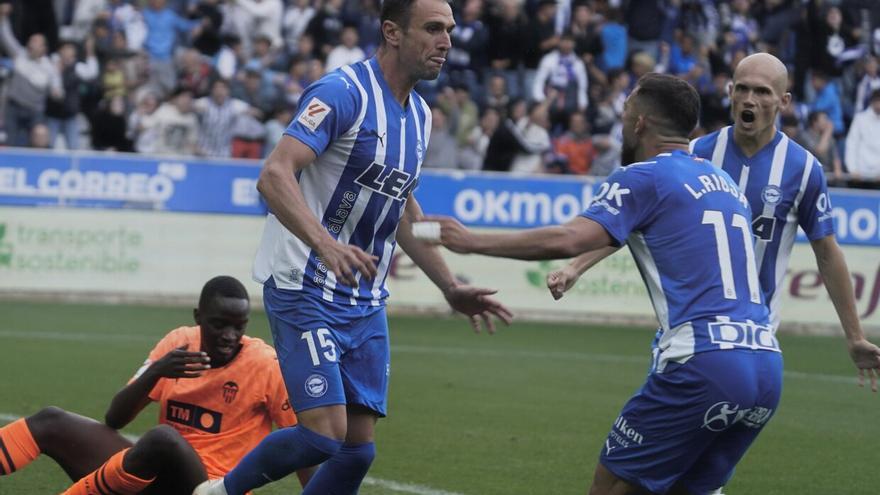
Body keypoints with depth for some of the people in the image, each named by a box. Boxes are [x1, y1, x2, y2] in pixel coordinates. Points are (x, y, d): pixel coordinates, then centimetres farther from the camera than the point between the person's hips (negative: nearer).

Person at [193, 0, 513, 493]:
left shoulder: (420, 115, 12)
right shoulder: (342, 92, -15)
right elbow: (274, 175, -26)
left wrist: (452, 287, 22)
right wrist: (325, 244, -40)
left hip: (366, 301, 8)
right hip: (305, 291, -8)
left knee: (359, 448, 2)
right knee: (324, 434, -17)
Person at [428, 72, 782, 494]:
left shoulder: (645, 178, 0)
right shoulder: (725, 183, 23)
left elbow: (568, 241, -12)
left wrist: (472, 242, -6)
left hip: (701, 364, -7)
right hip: (767, 367, 7)